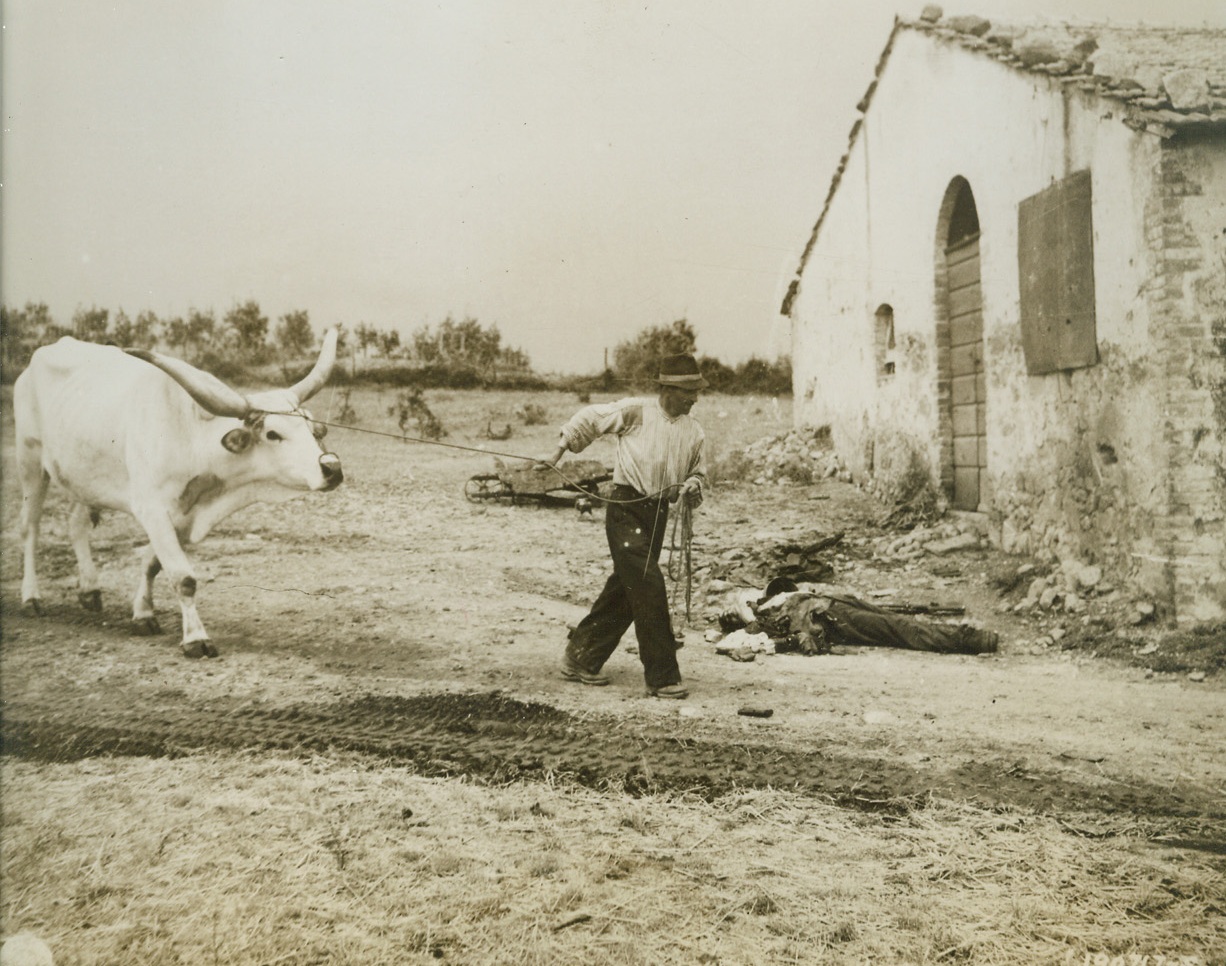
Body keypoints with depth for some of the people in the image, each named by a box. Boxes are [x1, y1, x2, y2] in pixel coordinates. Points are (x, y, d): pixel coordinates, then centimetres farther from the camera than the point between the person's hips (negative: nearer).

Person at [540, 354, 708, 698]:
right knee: (649, 587, -12)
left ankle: (580, 659, 28)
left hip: (658, 513, 7)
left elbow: (699, 471, 20)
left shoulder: (693, 430, 8)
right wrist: (558, 453, 2)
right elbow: (589, 418, 0)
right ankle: (662, 677, -4)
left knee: (624, 589, 12)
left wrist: (693, 486, -3)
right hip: (626, 508, -7)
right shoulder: (635, 411, -9)